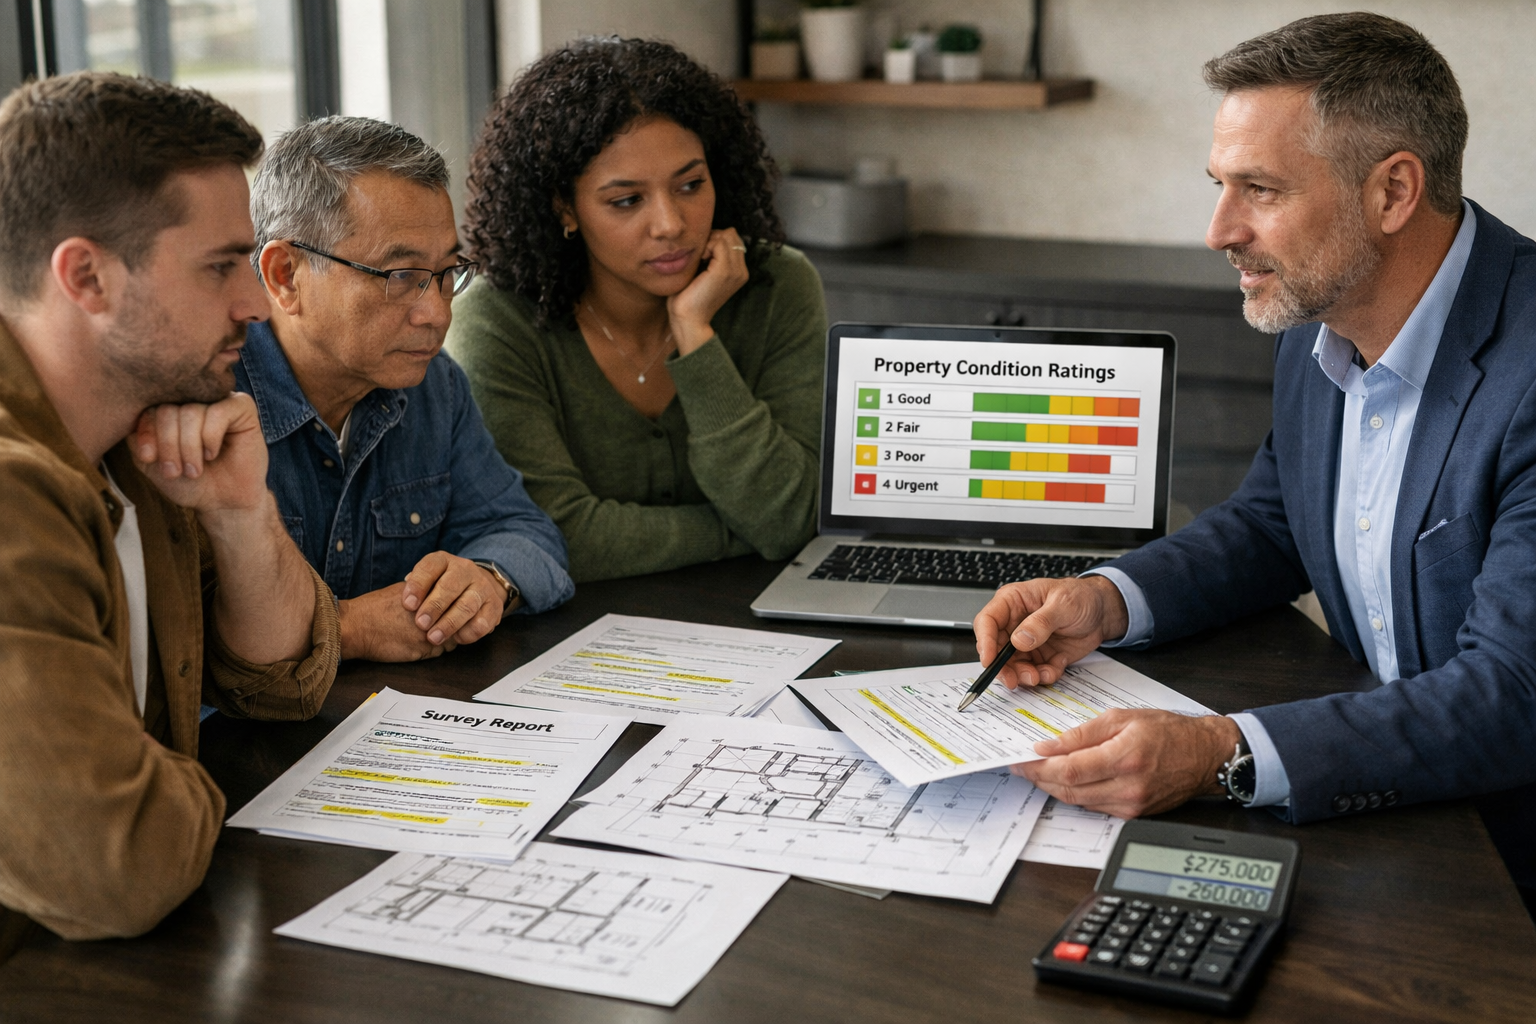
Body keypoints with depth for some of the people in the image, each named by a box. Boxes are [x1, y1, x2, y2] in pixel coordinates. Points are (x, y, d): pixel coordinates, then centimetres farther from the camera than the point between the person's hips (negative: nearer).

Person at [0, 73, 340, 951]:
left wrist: (240, 513, -8)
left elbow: (286, 683, 11)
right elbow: (120, 872, -31)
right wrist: (197, 792, -8)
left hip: (114, 955, 8)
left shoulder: (133, 438, 4)